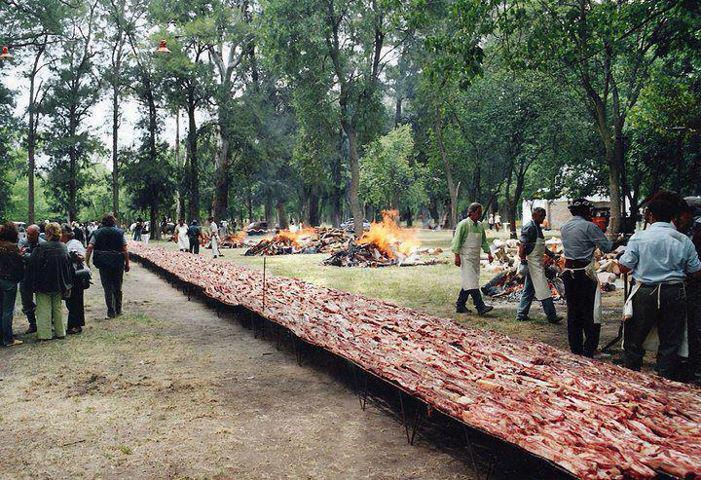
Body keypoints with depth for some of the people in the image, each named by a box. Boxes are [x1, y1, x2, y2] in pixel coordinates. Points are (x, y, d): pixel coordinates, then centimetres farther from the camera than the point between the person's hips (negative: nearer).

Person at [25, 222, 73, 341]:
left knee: (44, 309, 4)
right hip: (59, 285, 5)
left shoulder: (41, 248, -16)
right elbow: (69, 267, 7)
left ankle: (45, 334, 7)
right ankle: (60, 332, 19)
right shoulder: (64, 248, 0)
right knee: (57, 307, 15)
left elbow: (32, 266, -13)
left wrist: (32, 284, -3)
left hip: (44, 284, -5)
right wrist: (67, 284, 14)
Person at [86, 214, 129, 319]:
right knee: (117, 288, 14)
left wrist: (87, 262, -4)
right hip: (118, 264, 0)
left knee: (107, 288, 7)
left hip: (103, 265, 0)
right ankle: (118, 310, 22)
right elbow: (125, 250, -6)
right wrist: (127, 263, 2)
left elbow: (90, 248, -9)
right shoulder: (119, 232, -1)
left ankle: (111, 311, 7)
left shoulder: (97, 233, 1)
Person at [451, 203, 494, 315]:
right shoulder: (463, 224, -10)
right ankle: (480, 307, -14)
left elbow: (484, 241, 21)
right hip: (466, 257, -8)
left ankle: (460, 306, 18)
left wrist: (488, 253, 10)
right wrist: (457, 255, -16)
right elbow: (457, 240, -11)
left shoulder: (480, 225, 12)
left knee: (467, 282, 10)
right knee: (471, 282, -10)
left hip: (476, 257, 8)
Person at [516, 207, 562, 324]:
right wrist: (523, 261, -24)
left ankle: (521, 314, 16)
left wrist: (552, 255, 23)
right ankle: (551, 316, -2)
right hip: (533, 262, -10)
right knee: (543, 290, -7)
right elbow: (522, 245, -19)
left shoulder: (537, 228, 17)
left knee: (529, 290, 12)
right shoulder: (529, 227, -13)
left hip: (538, 263, 10)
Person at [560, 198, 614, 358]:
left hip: (568, 272, 7)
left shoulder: (564, 227, 11)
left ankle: (575, 351, 18)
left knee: (573, 312, 12)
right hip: (585, 273, -7)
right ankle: (588, 353, 0)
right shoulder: (588, 226, -11)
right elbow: (607, 247, -11)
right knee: (590, 314, 0)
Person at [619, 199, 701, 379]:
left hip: (646, 293, -2)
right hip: (675, 295, 2)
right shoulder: (684, 241, -1)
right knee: (670, 342, 13)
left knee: (634, 340, 12)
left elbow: (624, 267, -8)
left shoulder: (639, 237, -9)